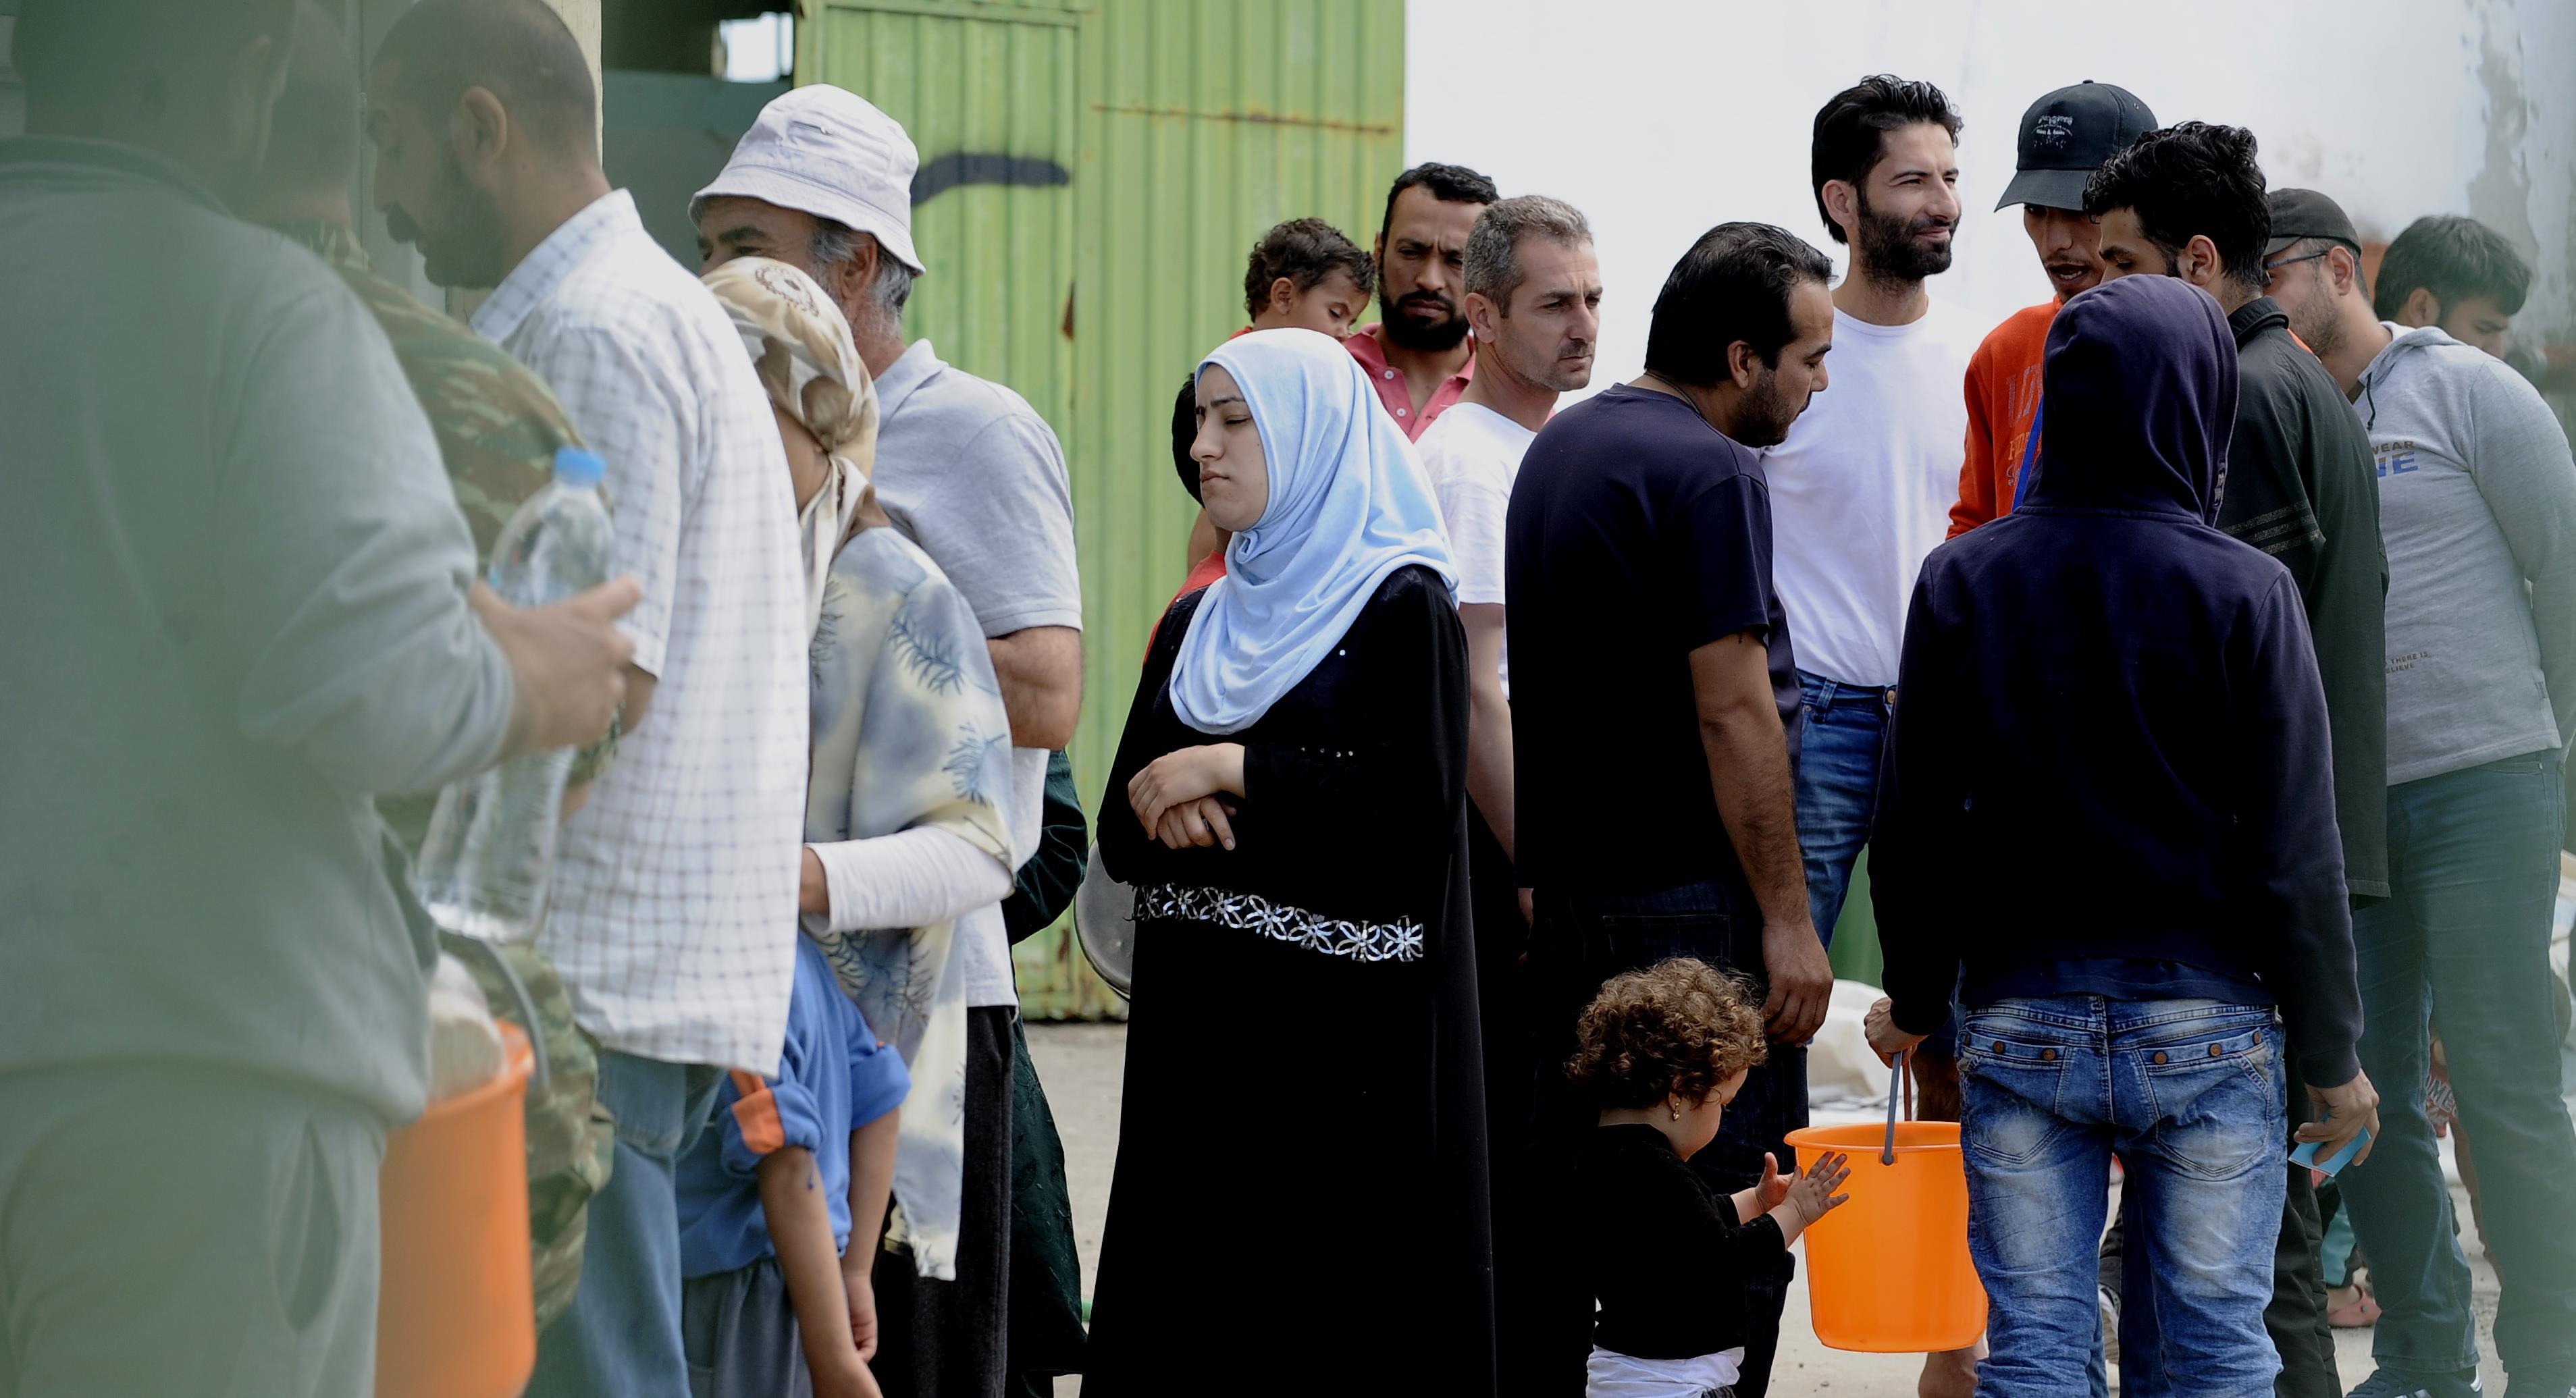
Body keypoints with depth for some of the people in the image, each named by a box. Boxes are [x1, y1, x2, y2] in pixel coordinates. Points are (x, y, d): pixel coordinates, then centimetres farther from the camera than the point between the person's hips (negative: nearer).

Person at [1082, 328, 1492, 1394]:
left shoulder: (1401, 607, -3)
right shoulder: (1195, 625, 17)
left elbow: (1418, 802, -15)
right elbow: (1121, 829, 14)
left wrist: (1237, 772, -14)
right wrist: (1172, 818, -9)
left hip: (1348, 1034, -6)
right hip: (1203, 1027, 6)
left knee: (1339, 1309, -7)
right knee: (1189, 1288, 1)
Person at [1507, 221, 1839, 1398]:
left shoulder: (1561, 446, 14)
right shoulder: (1709, 474, -15)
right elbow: (1733, 713, -19)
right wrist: (1788, 916, -16)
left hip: (1564, 891, 9)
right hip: (1688, 899, -9)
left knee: (1565, 1199, 12)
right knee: (1738, 1216, -5)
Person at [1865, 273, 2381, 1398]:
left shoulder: (1961, 581, 0)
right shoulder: (2245, 594, -8)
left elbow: (1918, 829, 5)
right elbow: (2296, 853, -6)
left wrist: (1916, 1003, 18)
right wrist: (2334, 1058, 4)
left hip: (2019, 1025, 2)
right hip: (2208, 1029, -2)